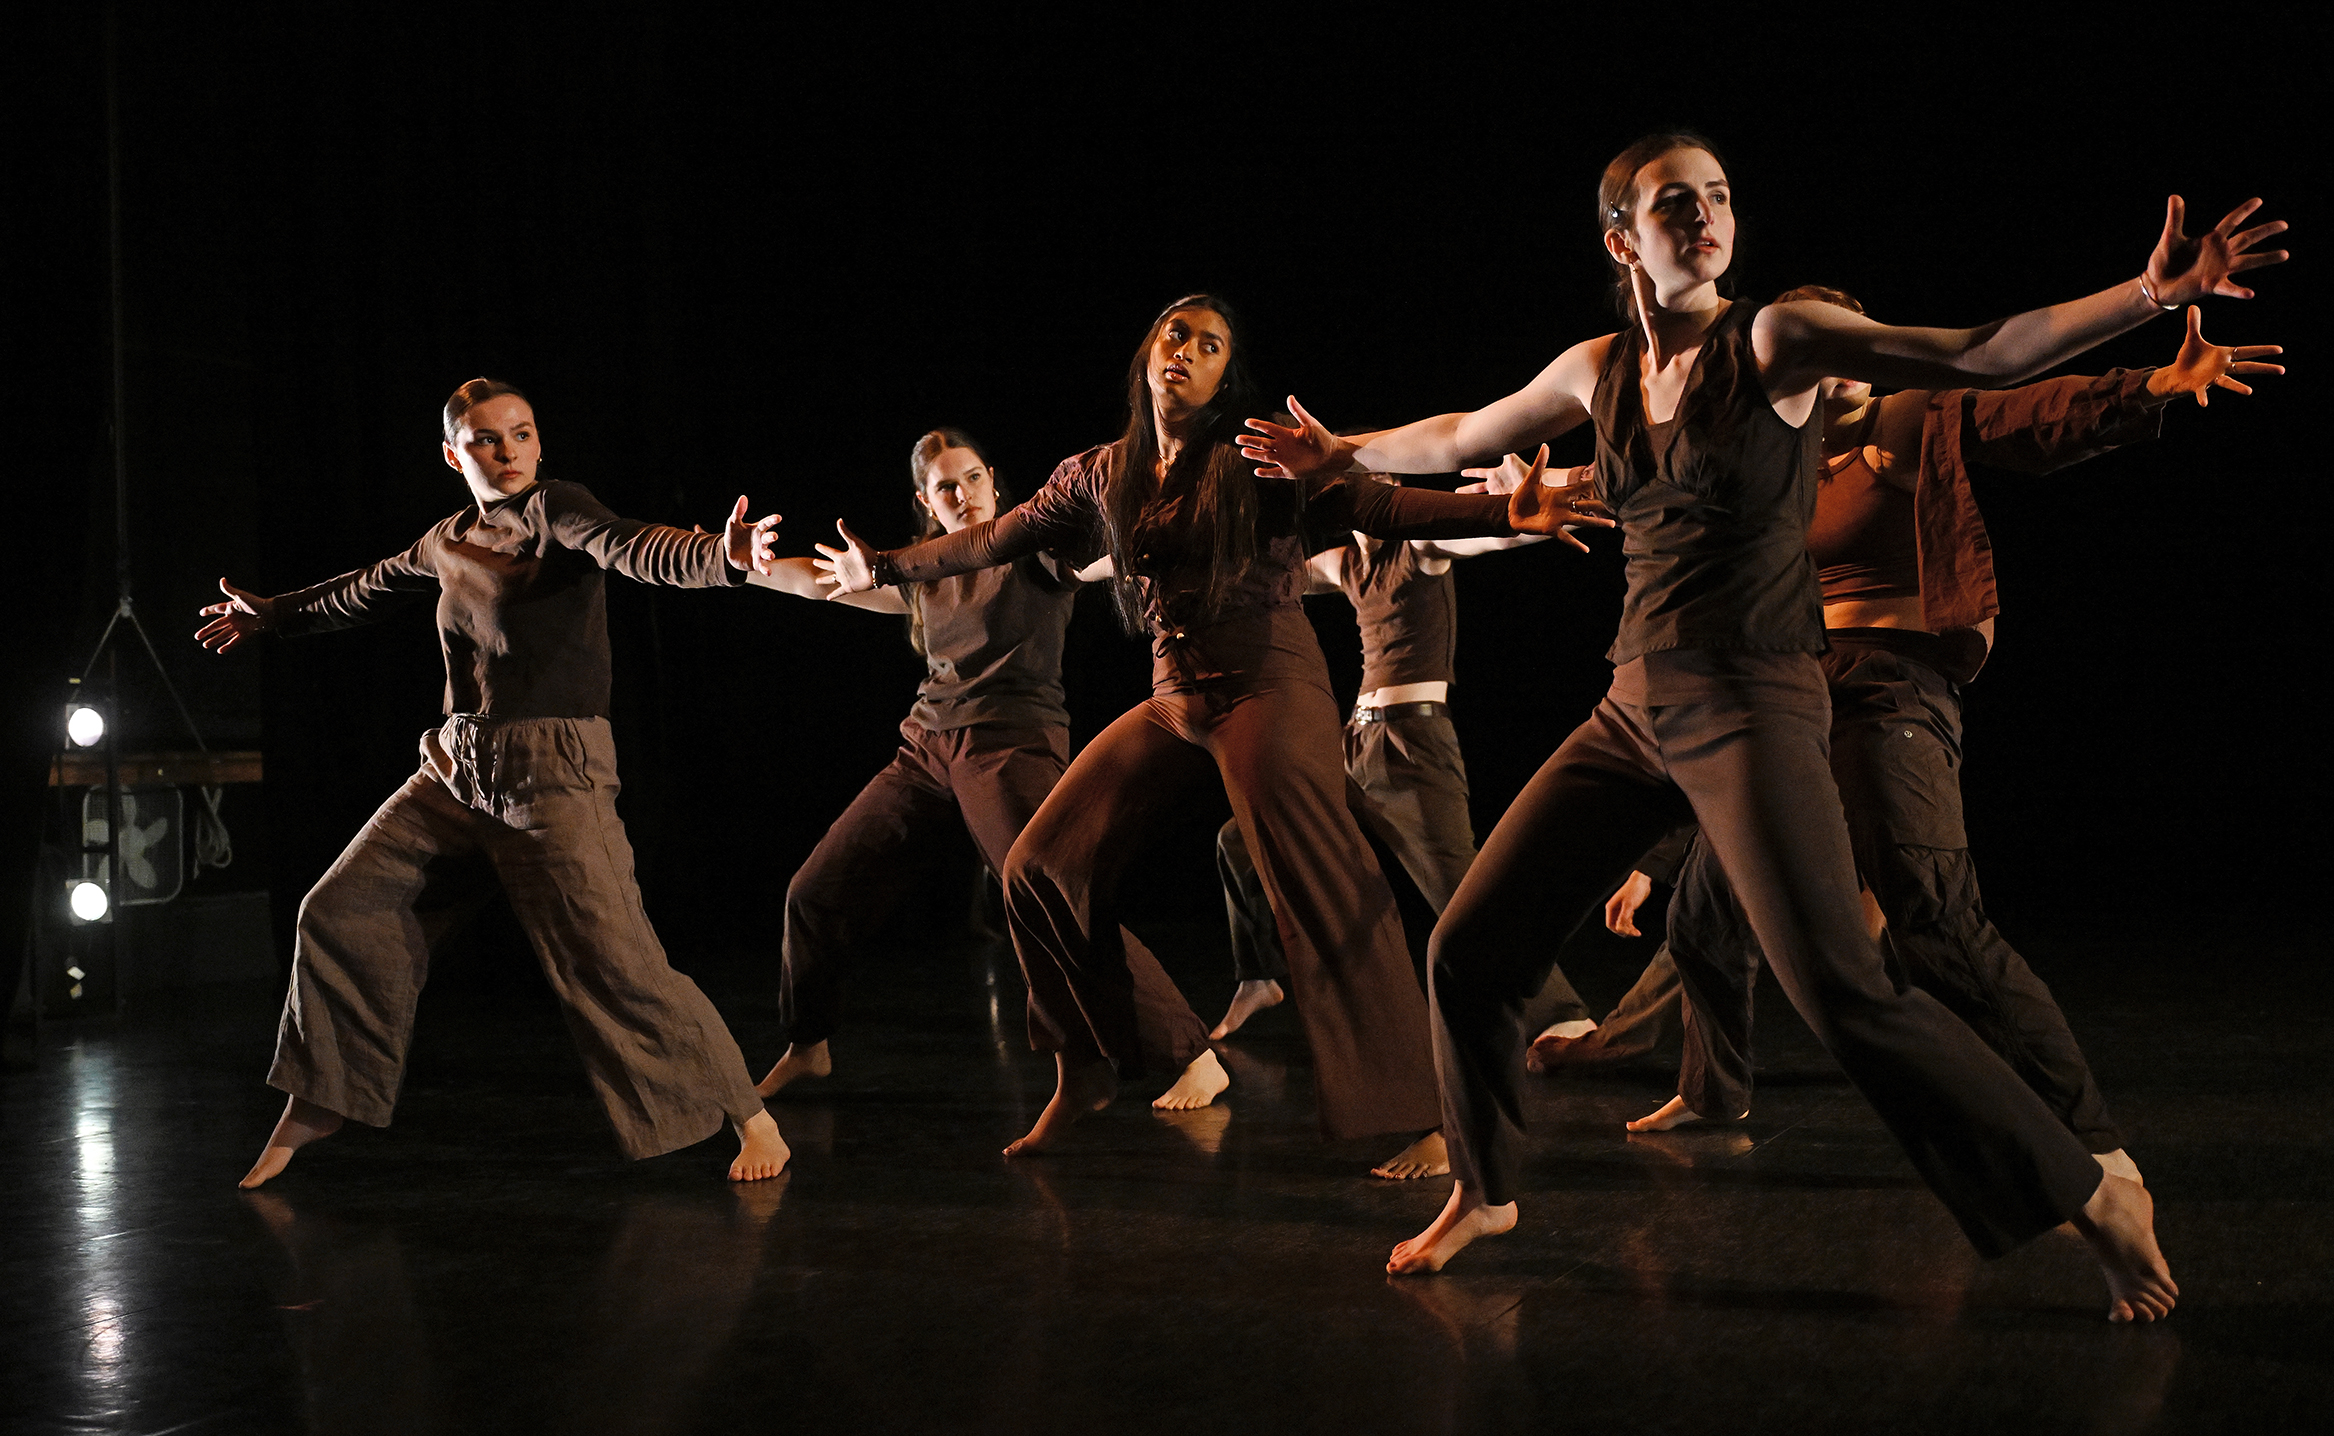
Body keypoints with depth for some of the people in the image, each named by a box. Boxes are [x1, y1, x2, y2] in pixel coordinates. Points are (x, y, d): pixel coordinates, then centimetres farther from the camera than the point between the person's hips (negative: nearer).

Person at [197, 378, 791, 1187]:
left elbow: (636, 550, -29)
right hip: (456, 770, 7)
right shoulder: (447, 543, 13)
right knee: (340, 913, 8)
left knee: (609, 960, -15)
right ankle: (316, 1103, 25)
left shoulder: (555, 512, -9)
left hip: (551, 773, -7)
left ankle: (750, 1116, -4)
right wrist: (273, 616, 47)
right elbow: (372, 591, 32)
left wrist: (726, 557, -50)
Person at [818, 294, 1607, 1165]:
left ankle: (1413, 1121, -20)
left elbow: (1373, 506, -16)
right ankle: (1087, 1068, 22)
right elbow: (995, 540, 24)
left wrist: (1508, 513, -30)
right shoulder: (1102, 474, 12)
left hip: (1266, 684, -6)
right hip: (1173, 698, 6)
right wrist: (885, 567, 32)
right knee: (1042, 867, 2)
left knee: (1323, 899, -20)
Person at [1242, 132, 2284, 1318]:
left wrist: (2153, 292, -27)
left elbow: (1984, 354, -15)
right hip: (1635, 712, 6)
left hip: (1750, 707, -6)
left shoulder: (1774, 341, -7)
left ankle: (2092, 1198, -6)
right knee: (1468, 950, 5)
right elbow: (1459, 440, 28)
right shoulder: (1599, 372, 9)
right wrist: (1340, 453, 40)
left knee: (1844, 993, -19)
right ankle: (1482, 1193, 28)